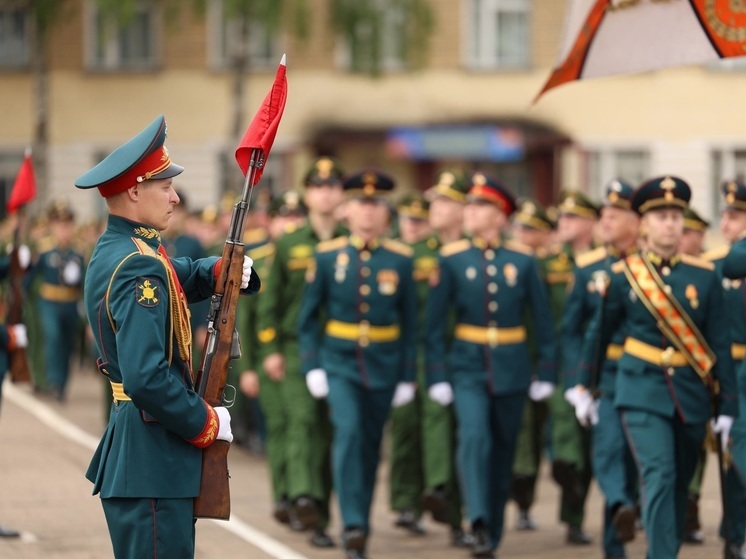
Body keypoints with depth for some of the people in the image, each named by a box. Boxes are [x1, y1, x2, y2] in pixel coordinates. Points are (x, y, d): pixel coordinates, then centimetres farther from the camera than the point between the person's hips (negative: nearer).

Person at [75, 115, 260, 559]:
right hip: (153, 461, -11)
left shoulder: (116, 250, 11)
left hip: (133, 448, 11)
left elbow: (184, 278, 29)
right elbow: (147, 377, -28)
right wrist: (206, 423, -15)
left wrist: (224, 271, 7)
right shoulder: (138, 268, -19)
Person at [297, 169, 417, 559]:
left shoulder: (400, 260, 0)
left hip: (384, 366, 2)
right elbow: (308, 317, 2)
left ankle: (361, 524, 24)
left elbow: (410, 322, 4)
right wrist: (311, 366, -7)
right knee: (348, 433, -19)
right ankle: (353, 525, -22)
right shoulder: (327, 256, -1)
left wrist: (407, 377, 2)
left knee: (370, 446, 10)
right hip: (339, 363, -1)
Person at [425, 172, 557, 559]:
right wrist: (436, 376, -6)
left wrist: (546, 373, 2)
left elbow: (542, 320, 5)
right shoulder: (452, 259, -2)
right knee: (474, 438, -22)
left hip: (511, 368, 2)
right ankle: (479, 524, -29)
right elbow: (435, 322, -1)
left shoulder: (522, 261, 0)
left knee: (503, 451, 9)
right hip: (468, 367, -1)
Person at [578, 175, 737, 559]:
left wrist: (727, 407, 0)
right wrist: (583, 387, 16)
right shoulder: (623, 275, -2)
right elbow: (598, 332, 10)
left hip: (692, 394, 3)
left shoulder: (704, 276, 0)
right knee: (659, 476, -17)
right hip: (643, 391, -3)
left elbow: (720, 344, 2)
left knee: (680, 484, 12)